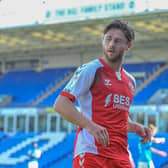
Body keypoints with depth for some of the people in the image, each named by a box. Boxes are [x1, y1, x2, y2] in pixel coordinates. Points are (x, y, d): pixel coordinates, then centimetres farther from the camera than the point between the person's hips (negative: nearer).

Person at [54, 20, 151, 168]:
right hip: (91, 154, -7)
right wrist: (90, 125, -24)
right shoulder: (90, 70, -3)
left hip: (121, 156, 7)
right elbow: (60, 104, -12)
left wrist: (135, 127, 12)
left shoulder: (130, 81, 19)